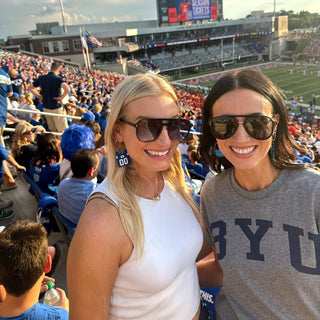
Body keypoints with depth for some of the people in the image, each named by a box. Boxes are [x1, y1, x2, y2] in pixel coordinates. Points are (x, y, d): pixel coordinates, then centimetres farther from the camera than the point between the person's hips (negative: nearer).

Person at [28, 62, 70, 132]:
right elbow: (67, 89, -31)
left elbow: (30, 87, 13)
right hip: (57, 108, -6)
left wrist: (39, 96, 10)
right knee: (62, 131, 4)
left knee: (52, 130, 16)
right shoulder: (58, 78, -14)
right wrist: (61, 97, -16)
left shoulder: (41, 78, 4)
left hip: (46, 107, 6)